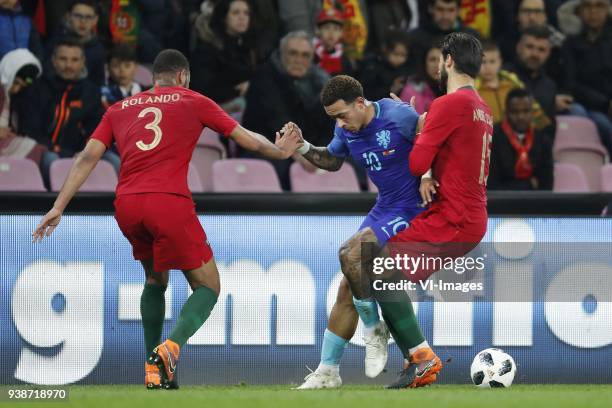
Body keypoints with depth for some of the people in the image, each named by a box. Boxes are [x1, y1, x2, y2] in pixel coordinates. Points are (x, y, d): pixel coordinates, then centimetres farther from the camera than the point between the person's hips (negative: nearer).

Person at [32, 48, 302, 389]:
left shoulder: (120, 109, 22)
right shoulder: (192, 102, 13)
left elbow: (88, 157, 12)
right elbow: (247, 138, 19)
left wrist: (59, 207, 9)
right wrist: (281, 151, 38)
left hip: (127, 207, 4)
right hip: (170, 202, -4)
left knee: (155, 280, 28)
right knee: (208, 287, 6)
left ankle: (153, 369, 20)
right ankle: (172, 346, -21)